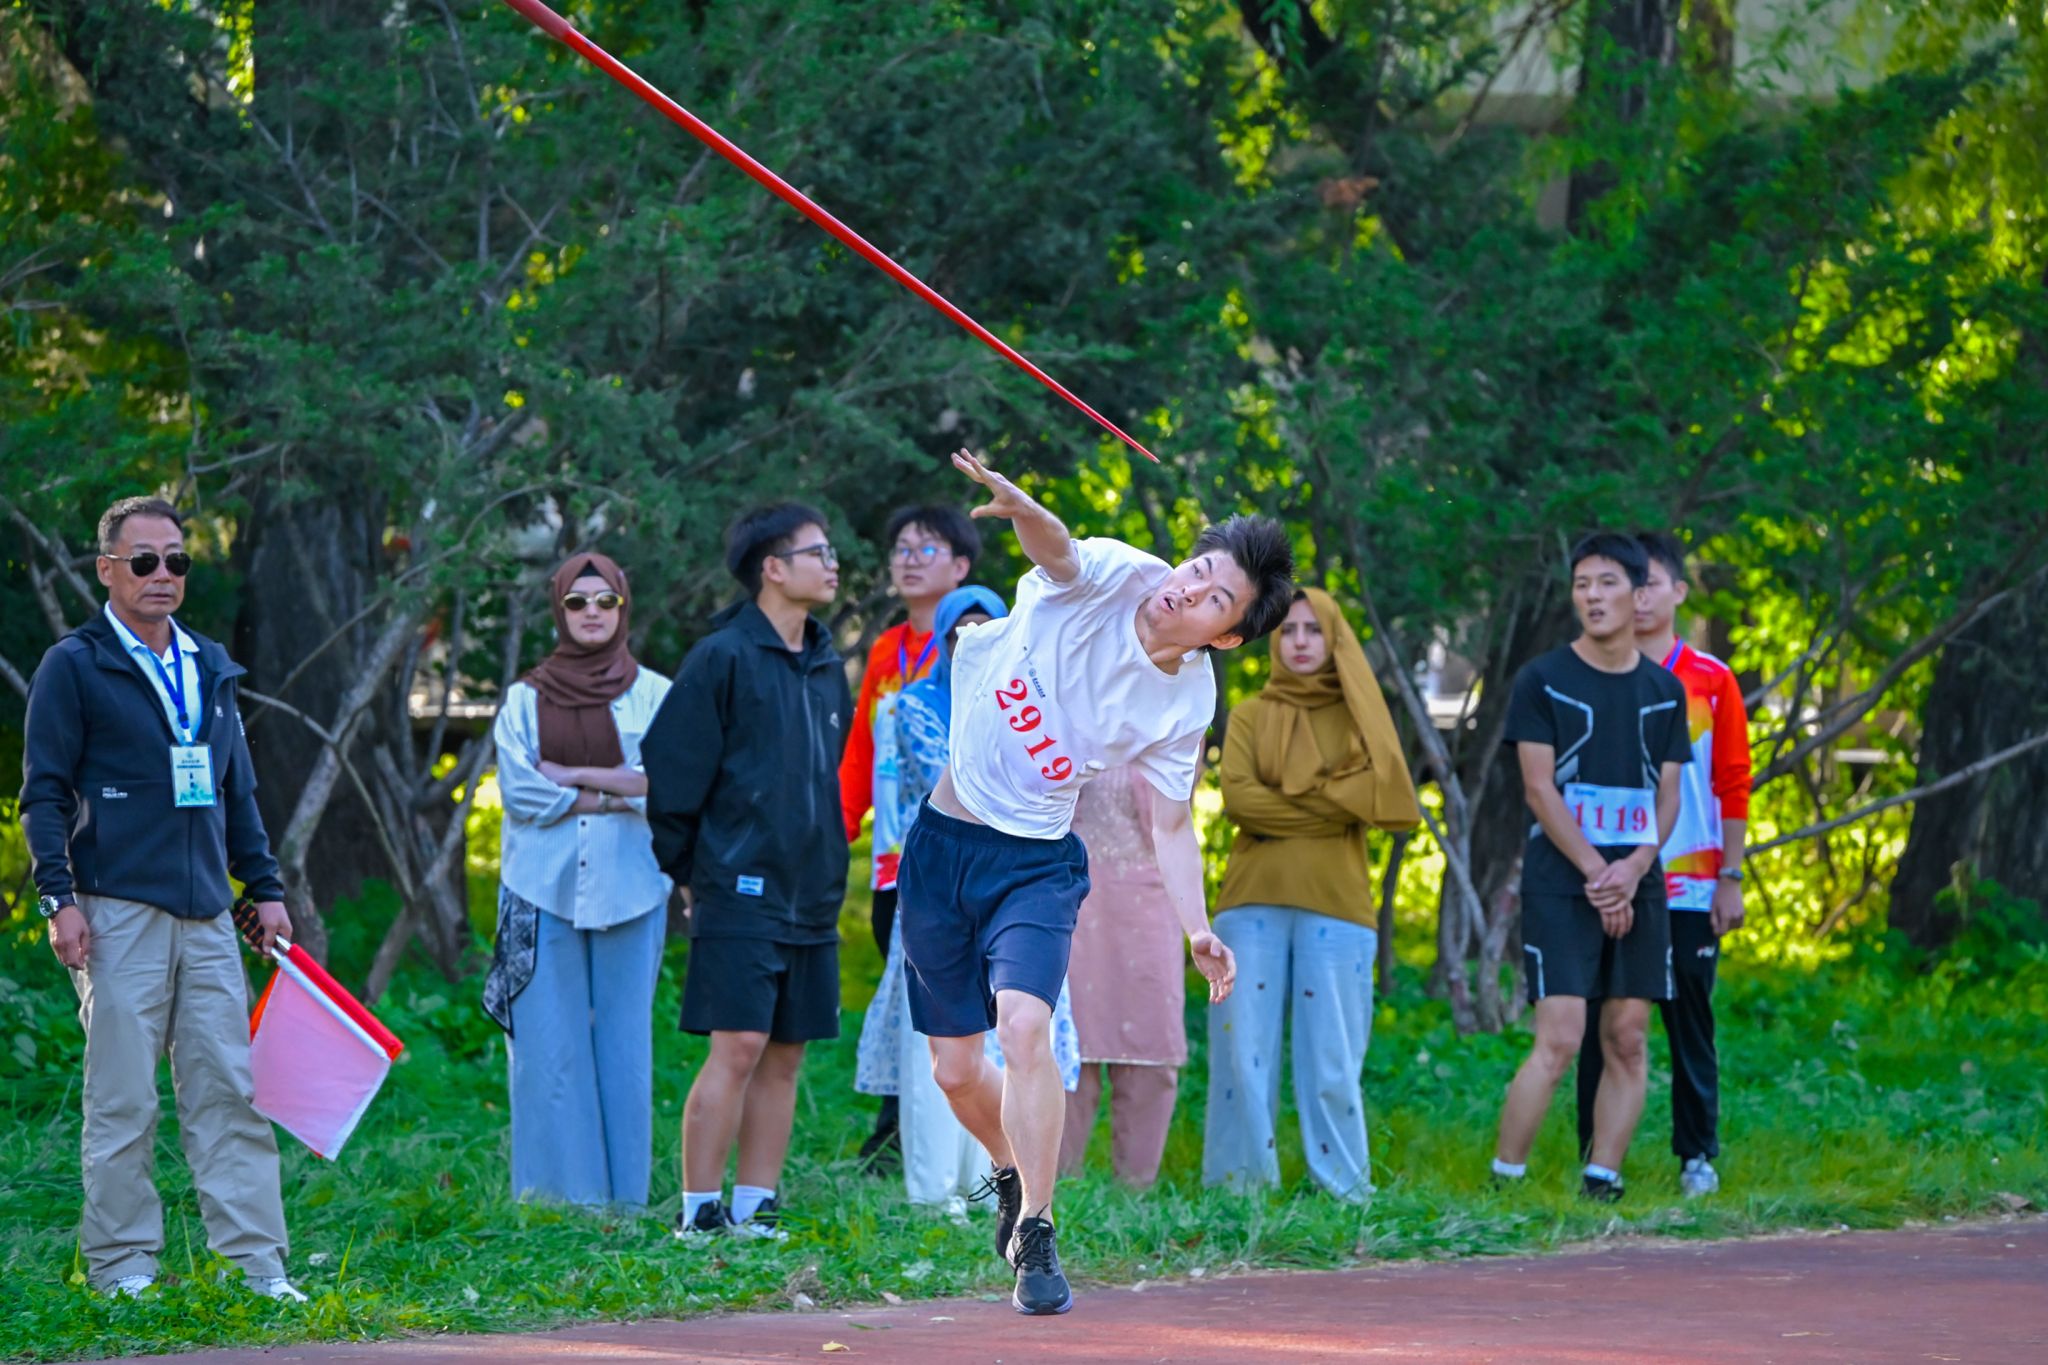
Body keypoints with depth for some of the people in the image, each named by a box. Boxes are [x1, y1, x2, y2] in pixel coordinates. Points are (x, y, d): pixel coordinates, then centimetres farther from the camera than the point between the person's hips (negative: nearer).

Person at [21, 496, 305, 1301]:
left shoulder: (210, 667, 19)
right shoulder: (75, 667, 1)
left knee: (230, 1086, 1)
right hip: (119, 912, -5)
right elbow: (44, 792, -2)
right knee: (122, 1099, -3)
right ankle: (121, 1269, 2)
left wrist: (265, 888, 17)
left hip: (206, 917, 5)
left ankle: (258, 1265, 1)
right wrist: (59, 898, -11)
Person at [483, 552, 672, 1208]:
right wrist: (618, 794, -8)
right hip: (544, 886, 0)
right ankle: (555, 1186, 0)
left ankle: (622, 1190, 4)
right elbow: (518, 789, -2)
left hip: (629, 886, 0)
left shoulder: (654, 695, 8)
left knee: (624, 1037, 0)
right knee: (549, 1042, -3)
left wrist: (575, 776, -8)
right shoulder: (525, 699, 10)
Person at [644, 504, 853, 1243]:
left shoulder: (827, 668, 14)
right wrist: (688, 869, -2)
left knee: (785, 1056, 6)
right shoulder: (724, 657, -8)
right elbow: (670, 765, -8)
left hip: (811, 897, 7)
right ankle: (699, 1211, -8)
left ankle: (754, 1208, 10)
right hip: (741, 895, -7)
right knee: (738, 1049, -12)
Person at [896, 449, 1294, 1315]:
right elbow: (1056, 547, -37)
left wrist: (1197, 929, -12)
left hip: (1036, 862, 0)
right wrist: (1017, 507, -61)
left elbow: (1171, 824, 2)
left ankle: (1034, 1236, -16)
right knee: (955, 1069, 6)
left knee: (1024, 1023, -26)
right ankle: (1013, 1171, 39)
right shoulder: (1110, 578, -15)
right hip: (942, 843, 0)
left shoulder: (1187, 705, -8)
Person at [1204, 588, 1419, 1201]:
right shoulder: (1252, 716, 14)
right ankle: (1240, 1184, -1)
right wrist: (1328, 809, -6)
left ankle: (1345, 1190, 1)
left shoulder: (1358, 716, 13)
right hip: (1254, 903, 0)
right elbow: (1236, 795, -3)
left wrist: (1288, 801, -6)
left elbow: (1381, 793, -4)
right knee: (1244, 1049, -4)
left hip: (1334, 904, 0)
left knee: (1332, 1058, -3)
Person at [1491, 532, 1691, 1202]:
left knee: (1627, 1040, 0)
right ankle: (1505, 1175, -7)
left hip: (1638, 888, 4)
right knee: (1559, 1039, -13)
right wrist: (1595, 872, -12)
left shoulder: (1664, 690, 11)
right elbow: (1538, 787, -5)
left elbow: (1668, 794, 10)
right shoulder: (1543, 681, 0)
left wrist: (1634, 869, -8)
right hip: (1560, 886, -4)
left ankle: (1601, 1176, 5)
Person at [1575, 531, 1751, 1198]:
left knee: (1690, 1022, 3)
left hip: (1689, 886, 0)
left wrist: (1730, 877, 0)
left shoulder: (1712, 681, 5)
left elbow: (1733, 786, 6)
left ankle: (1698, 1155, 10)